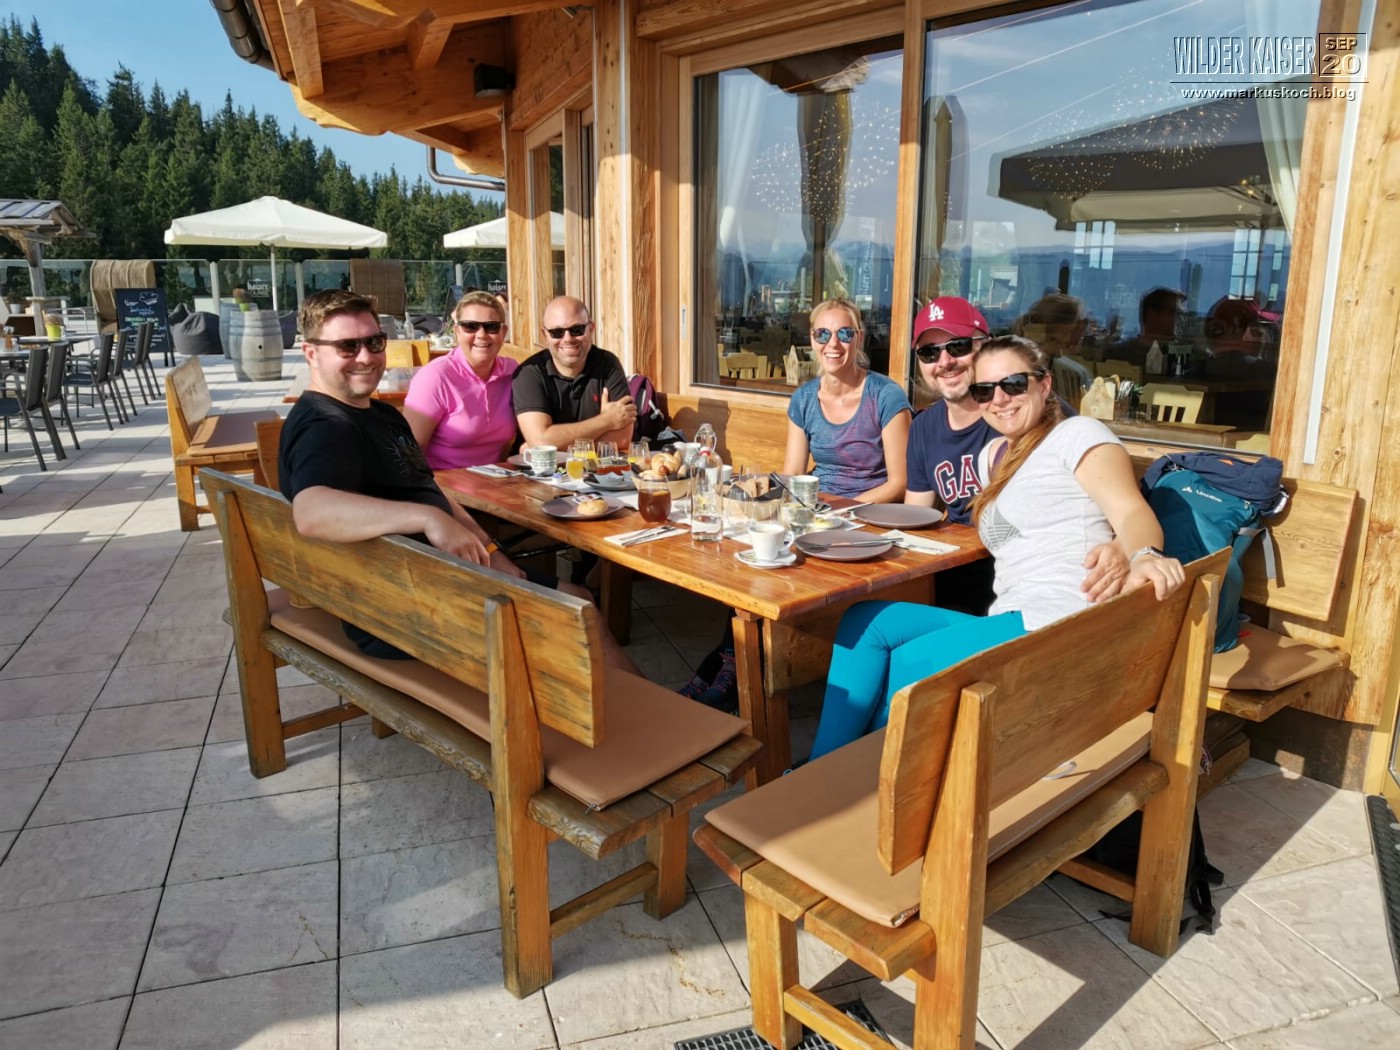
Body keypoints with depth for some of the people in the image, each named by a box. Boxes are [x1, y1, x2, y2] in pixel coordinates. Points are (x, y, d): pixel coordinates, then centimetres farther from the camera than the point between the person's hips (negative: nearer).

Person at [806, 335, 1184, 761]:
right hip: (1014, 623, 9)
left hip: (1060, 623, -8)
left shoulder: (1076, 433, 0)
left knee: (902, 665, -13)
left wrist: (1144, 556, -35)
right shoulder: (1000, 457, 26)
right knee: (863, 620, -1)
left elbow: (1131, 512, -15)